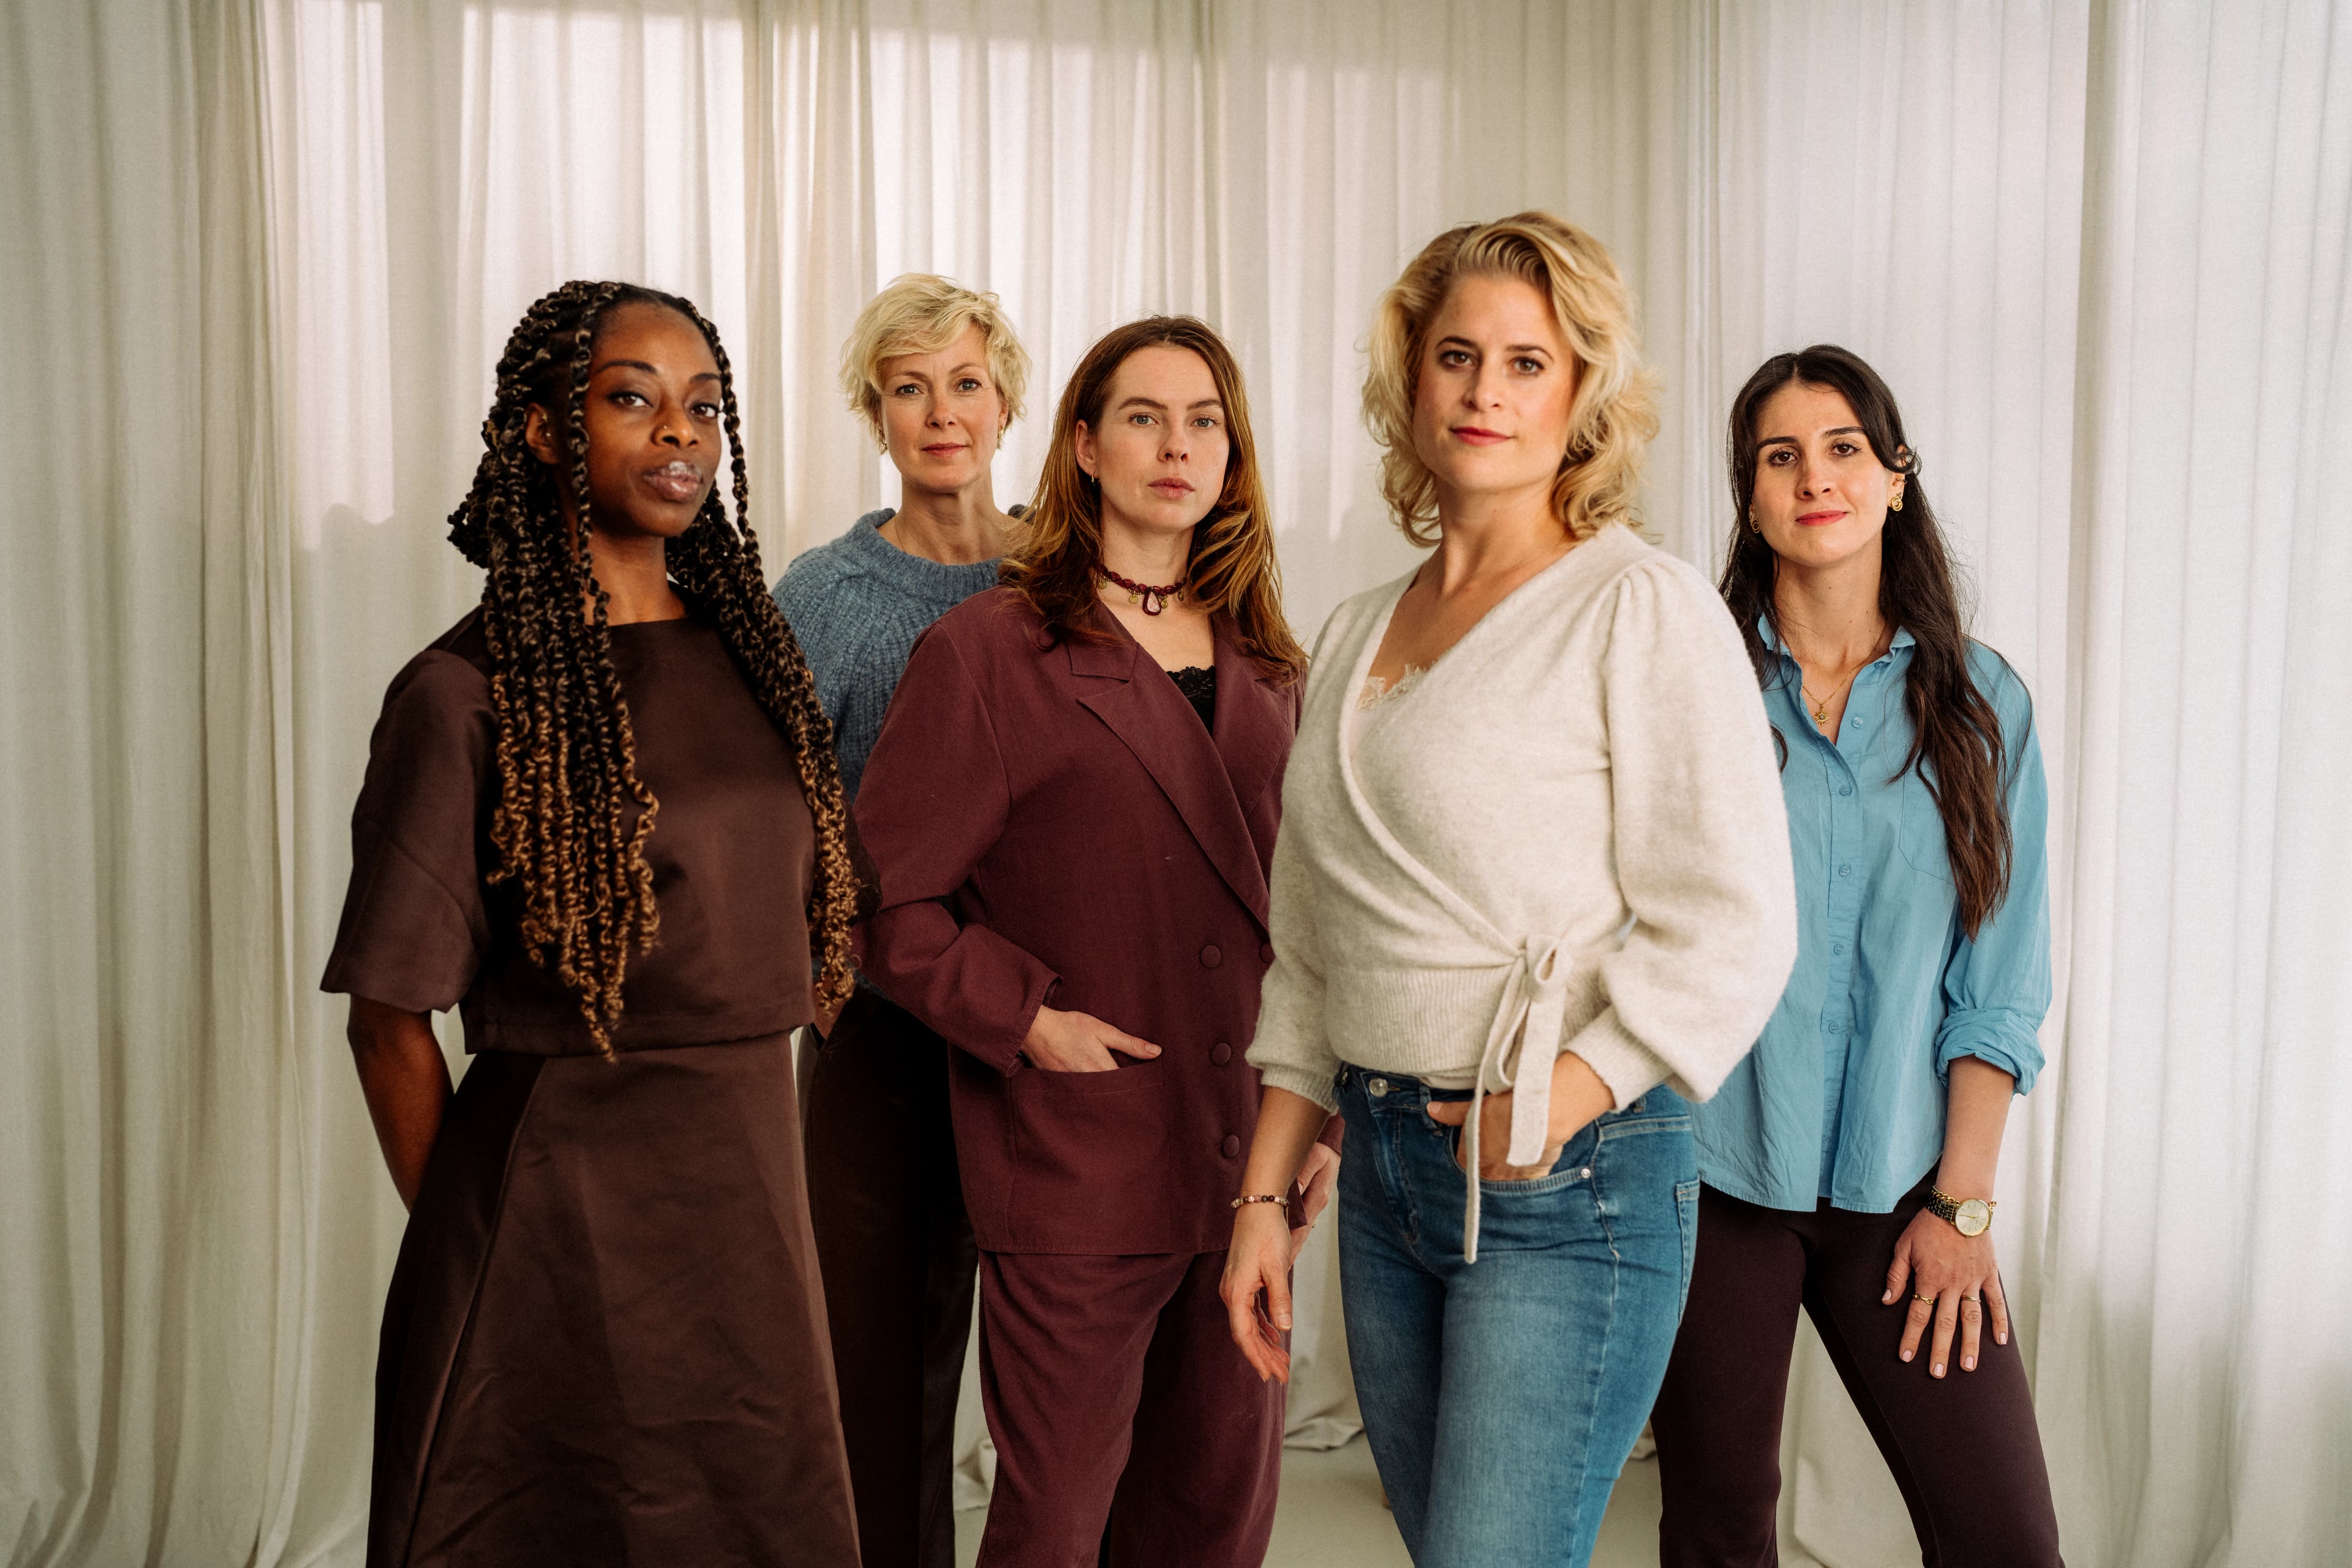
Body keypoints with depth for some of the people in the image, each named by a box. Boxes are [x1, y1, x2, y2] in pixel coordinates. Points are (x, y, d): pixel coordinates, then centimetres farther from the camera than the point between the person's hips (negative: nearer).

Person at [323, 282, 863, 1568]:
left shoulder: (747, 653, 7)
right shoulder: (470, 691, -12)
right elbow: (392, 1021, -8)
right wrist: (476, 1242, -1)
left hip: (751, 1185, 6)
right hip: (561, 1203, -6)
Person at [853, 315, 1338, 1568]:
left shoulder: (1261, 666, 12)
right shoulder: (987, 649, -5)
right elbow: (881, 898, -6)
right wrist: (1024, 1017, -15)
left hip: (1242, 1166, 6)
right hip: (1075, 1173, -5)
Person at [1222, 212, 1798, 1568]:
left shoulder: (1644, 609, -8)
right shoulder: (1358, 636, 12)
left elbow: (1732, 931, -12)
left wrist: (1550, 1108, -17)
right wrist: (1264, 1196, 13)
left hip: (1571, 1183, -6)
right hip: (1384, 1167, 7)